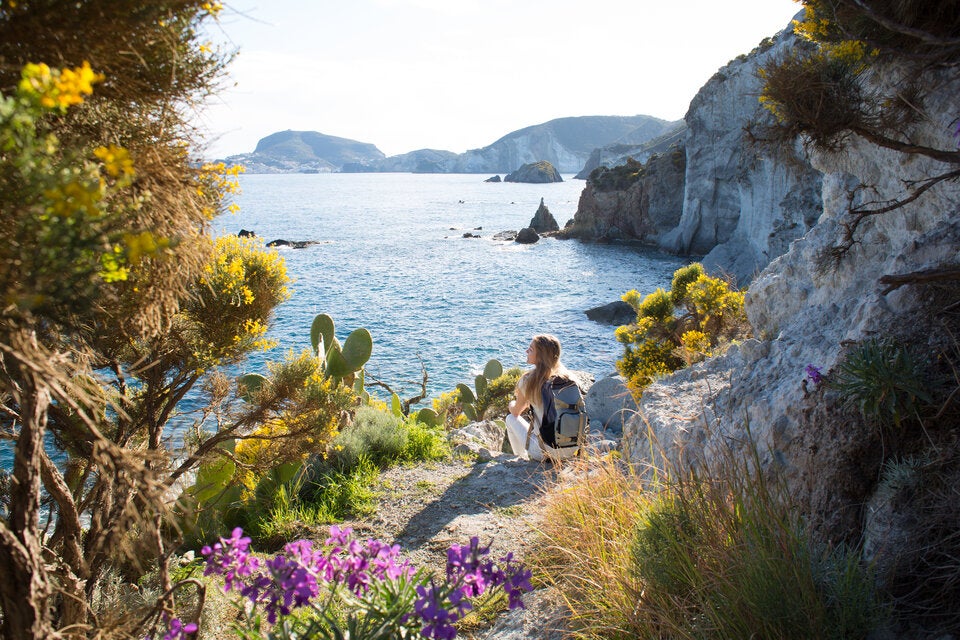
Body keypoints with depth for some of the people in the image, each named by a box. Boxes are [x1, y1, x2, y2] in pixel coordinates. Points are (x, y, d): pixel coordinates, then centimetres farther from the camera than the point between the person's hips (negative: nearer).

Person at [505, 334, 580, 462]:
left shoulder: (528, 380, -13)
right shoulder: (563, 373, 0)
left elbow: (515, 412, 6)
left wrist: (512, 404, 28)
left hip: (547, 451, -5)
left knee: (511, 418, 18)